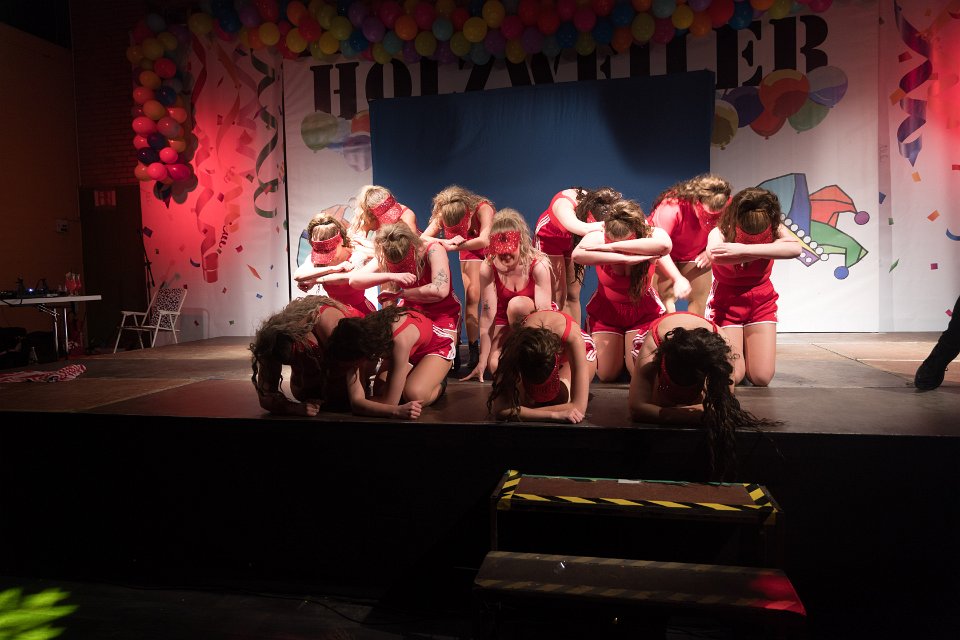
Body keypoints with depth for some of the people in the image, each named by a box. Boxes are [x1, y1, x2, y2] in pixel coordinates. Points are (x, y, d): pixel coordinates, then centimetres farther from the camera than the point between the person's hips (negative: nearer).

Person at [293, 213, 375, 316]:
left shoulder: (356, 257, -19)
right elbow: (297, 276, -29)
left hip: (360, 311, -4)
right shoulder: (315, 259, -8)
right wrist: (334, 268, -32)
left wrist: (314, 281, -32)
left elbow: (352, 277, -42)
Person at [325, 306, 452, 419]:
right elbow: (355, 402, -34)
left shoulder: (400, 340, -46)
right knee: (380, 393, -12)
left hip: (437, 346, -6)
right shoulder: (357, 344, -28)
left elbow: (389, 402, -40)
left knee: (413, 396, -29)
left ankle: (439, 384, 4)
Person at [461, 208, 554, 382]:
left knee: (516, 303, -33)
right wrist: (482, 362, -20)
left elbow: (544, 311, -26)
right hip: (505, 322, 2)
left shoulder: (538, 264, -26)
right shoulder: (488, 267, -21)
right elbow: (487, 315, -21)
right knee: (496, 366, -22)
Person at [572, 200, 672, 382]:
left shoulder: (652, 234, -26)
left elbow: (664, 245, -52)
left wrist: (611, 247, -49)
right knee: (607, 375, 1)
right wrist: (625, 258, -56)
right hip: (605, 311, 0)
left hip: (644, 310, 0)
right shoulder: (597, 238, -26)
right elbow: (577, 255, -49)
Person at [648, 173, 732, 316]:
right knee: (665, 298, -13)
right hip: (664, 258, -4)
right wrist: (678, 278, -44)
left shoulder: (725, 208, -23)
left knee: (700, 299, 1)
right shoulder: (672, 208, -37)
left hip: (696, 255, 4)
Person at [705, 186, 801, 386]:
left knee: (762, 377, -7)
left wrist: (744, 249, -49)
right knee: (731, 376, -11)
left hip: (761, 302, 2)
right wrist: (772, 248, -41)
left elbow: (795, 248, -40)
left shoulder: (775, 229, -16)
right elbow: (716, 255, -49)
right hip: (726, 302, -2)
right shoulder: (721, 232, -24)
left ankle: (745, 348, 26)